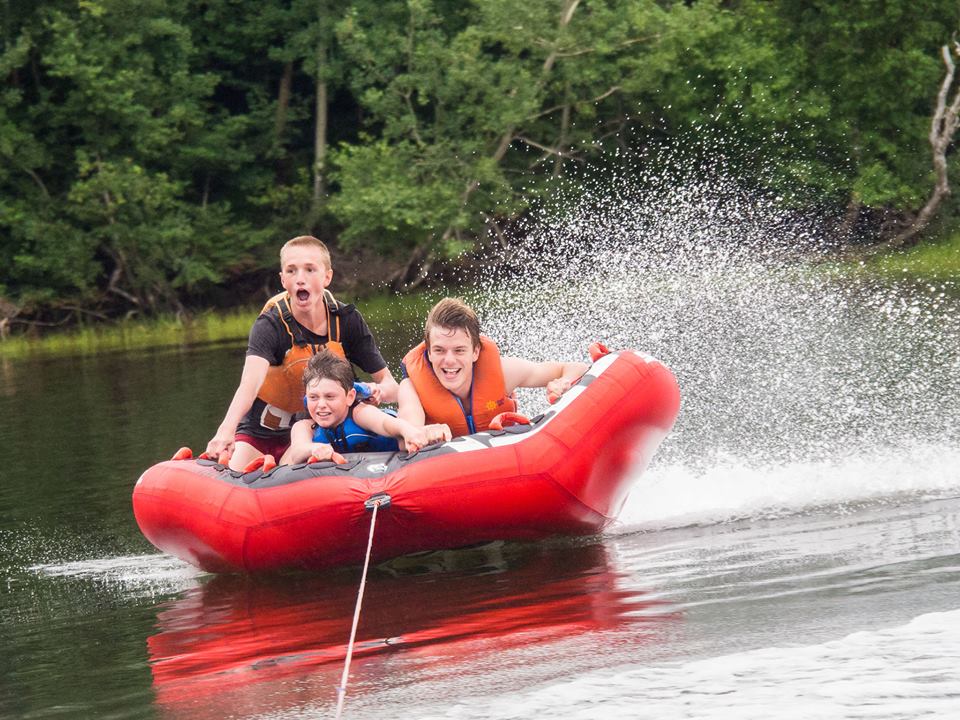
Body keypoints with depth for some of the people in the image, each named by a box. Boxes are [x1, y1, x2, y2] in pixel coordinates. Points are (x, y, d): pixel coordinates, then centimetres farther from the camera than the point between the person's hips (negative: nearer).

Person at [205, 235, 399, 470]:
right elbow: (250, 382, -42)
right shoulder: (270, 325, -24)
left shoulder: (347, 321, -12)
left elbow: (390, 385, -10)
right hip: (261, 431, -3)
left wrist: (379, 392, -36)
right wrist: (226, 430, -62)